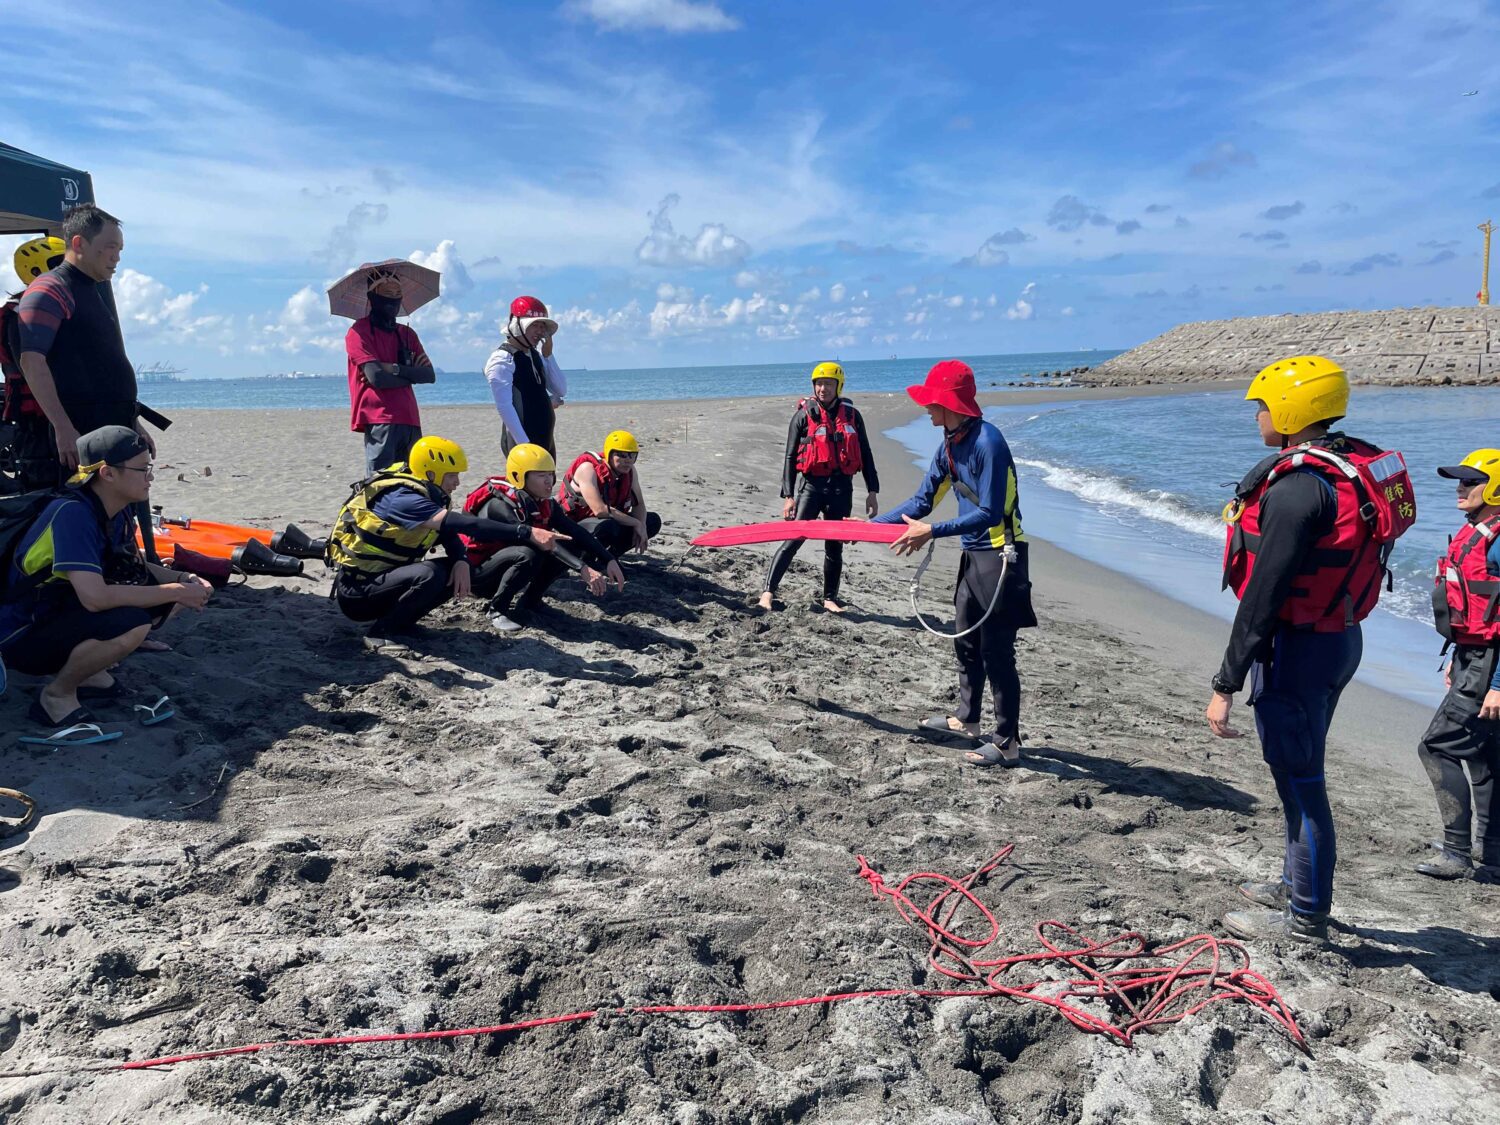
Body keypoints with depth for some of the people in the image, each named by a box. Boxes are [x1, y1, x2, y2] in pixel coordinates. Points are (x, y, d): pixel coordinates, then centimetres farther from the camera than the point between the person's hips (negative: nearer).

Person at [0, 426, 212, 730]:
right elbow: (95, 597, -35)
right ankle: (57, 694, -8)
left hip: (64, 615, 9)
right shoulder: (72, 514, -26)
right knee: (131, 622, -32)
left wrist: (183, 580, -6)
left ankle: (83, 667, 10)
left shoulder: (115, 513, 0)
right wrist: (175, 592, -27)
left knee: (163, 597, 2)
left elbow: (136, 568, 14)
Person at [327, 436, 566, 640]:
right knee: (429, 574, -32)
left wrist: (462, 561, -22)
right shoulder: (403, 498, -26)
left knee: (458, 572, -3)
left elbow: (450, 534, 3)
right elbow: (465, 524, -36)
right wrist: (527, 533, -40)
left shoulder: (427, 494, 3)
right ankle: (383, 630, -11)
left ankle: (399, 622, 5)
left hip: (388, 575, 9)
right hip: (356, 589, -9)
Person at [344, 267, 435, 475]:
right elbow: (377, 377, -12)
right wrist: (411, 376, 3)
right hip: (380, 420, -6)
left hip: (410, 420, 6)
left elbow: (430, 375, 8)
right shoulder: (359, 332, 1)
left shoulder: (406, 333, 21)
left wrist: (396, 369, -7)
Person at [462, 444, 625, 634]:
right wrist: (583, 569, -45)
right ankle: (498, 610, -15)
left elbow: (576, 532, -7)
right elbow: (539, 540, -38)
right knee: (529, 554, -36)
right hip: (478, 574, -7)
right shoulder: (499, 505, -27)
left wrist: (609, 560, -20)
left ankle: (530, 602, 2)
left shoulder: (544, 504, -3)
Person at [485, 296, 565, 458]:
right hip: (522, 441, -9)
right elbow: (504, 406, -18)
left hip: (545, 438, 9)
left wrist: (548, 356, 2)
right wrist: (524, 443, -23)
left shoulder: (536, 355, 13)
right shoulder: (502, 360, -11)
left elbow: (562, 390, 10)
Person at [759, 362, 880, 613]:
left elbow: (865, 454, 11)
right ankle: (769, 591, -6)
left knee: (835, 546, 10)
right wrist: (788, 496, -7)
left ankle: (830, 598, 21)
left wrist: (872, 491, 6)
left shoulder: (851, 415, 7)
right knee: (793, 540, -10)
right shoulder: (803, 415, 0)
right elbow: (790, 458, -1)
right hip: (811, 485, -3)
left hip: (842, 488, 3)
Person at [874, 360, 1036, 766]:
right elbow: (922, 501, 13)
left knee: (996, 652, -3)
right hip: (973, 555, 9)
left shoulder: (987, 442, -21)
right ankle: (967, 720, 36)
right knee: (966, 642, 19)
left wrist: (932, 532, -27)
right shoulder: (950, 445, 7)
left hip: (1001, 557, -9)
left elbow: (990, 514, -25)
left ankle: (1007, 744, 9)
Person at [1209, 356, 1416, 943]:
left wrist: (1226, 685, -21)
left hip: (1296, 650, -10)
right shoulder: (1357, 465, 7)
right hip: (1340, 637, 10)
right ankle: (1297, 884, 39)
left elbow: (1264, 595, -26)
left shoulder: (1299, 485, -24)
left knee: (1298, 779, 3)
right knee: (1300, 772, 23)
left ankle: (1305, 918, 18)